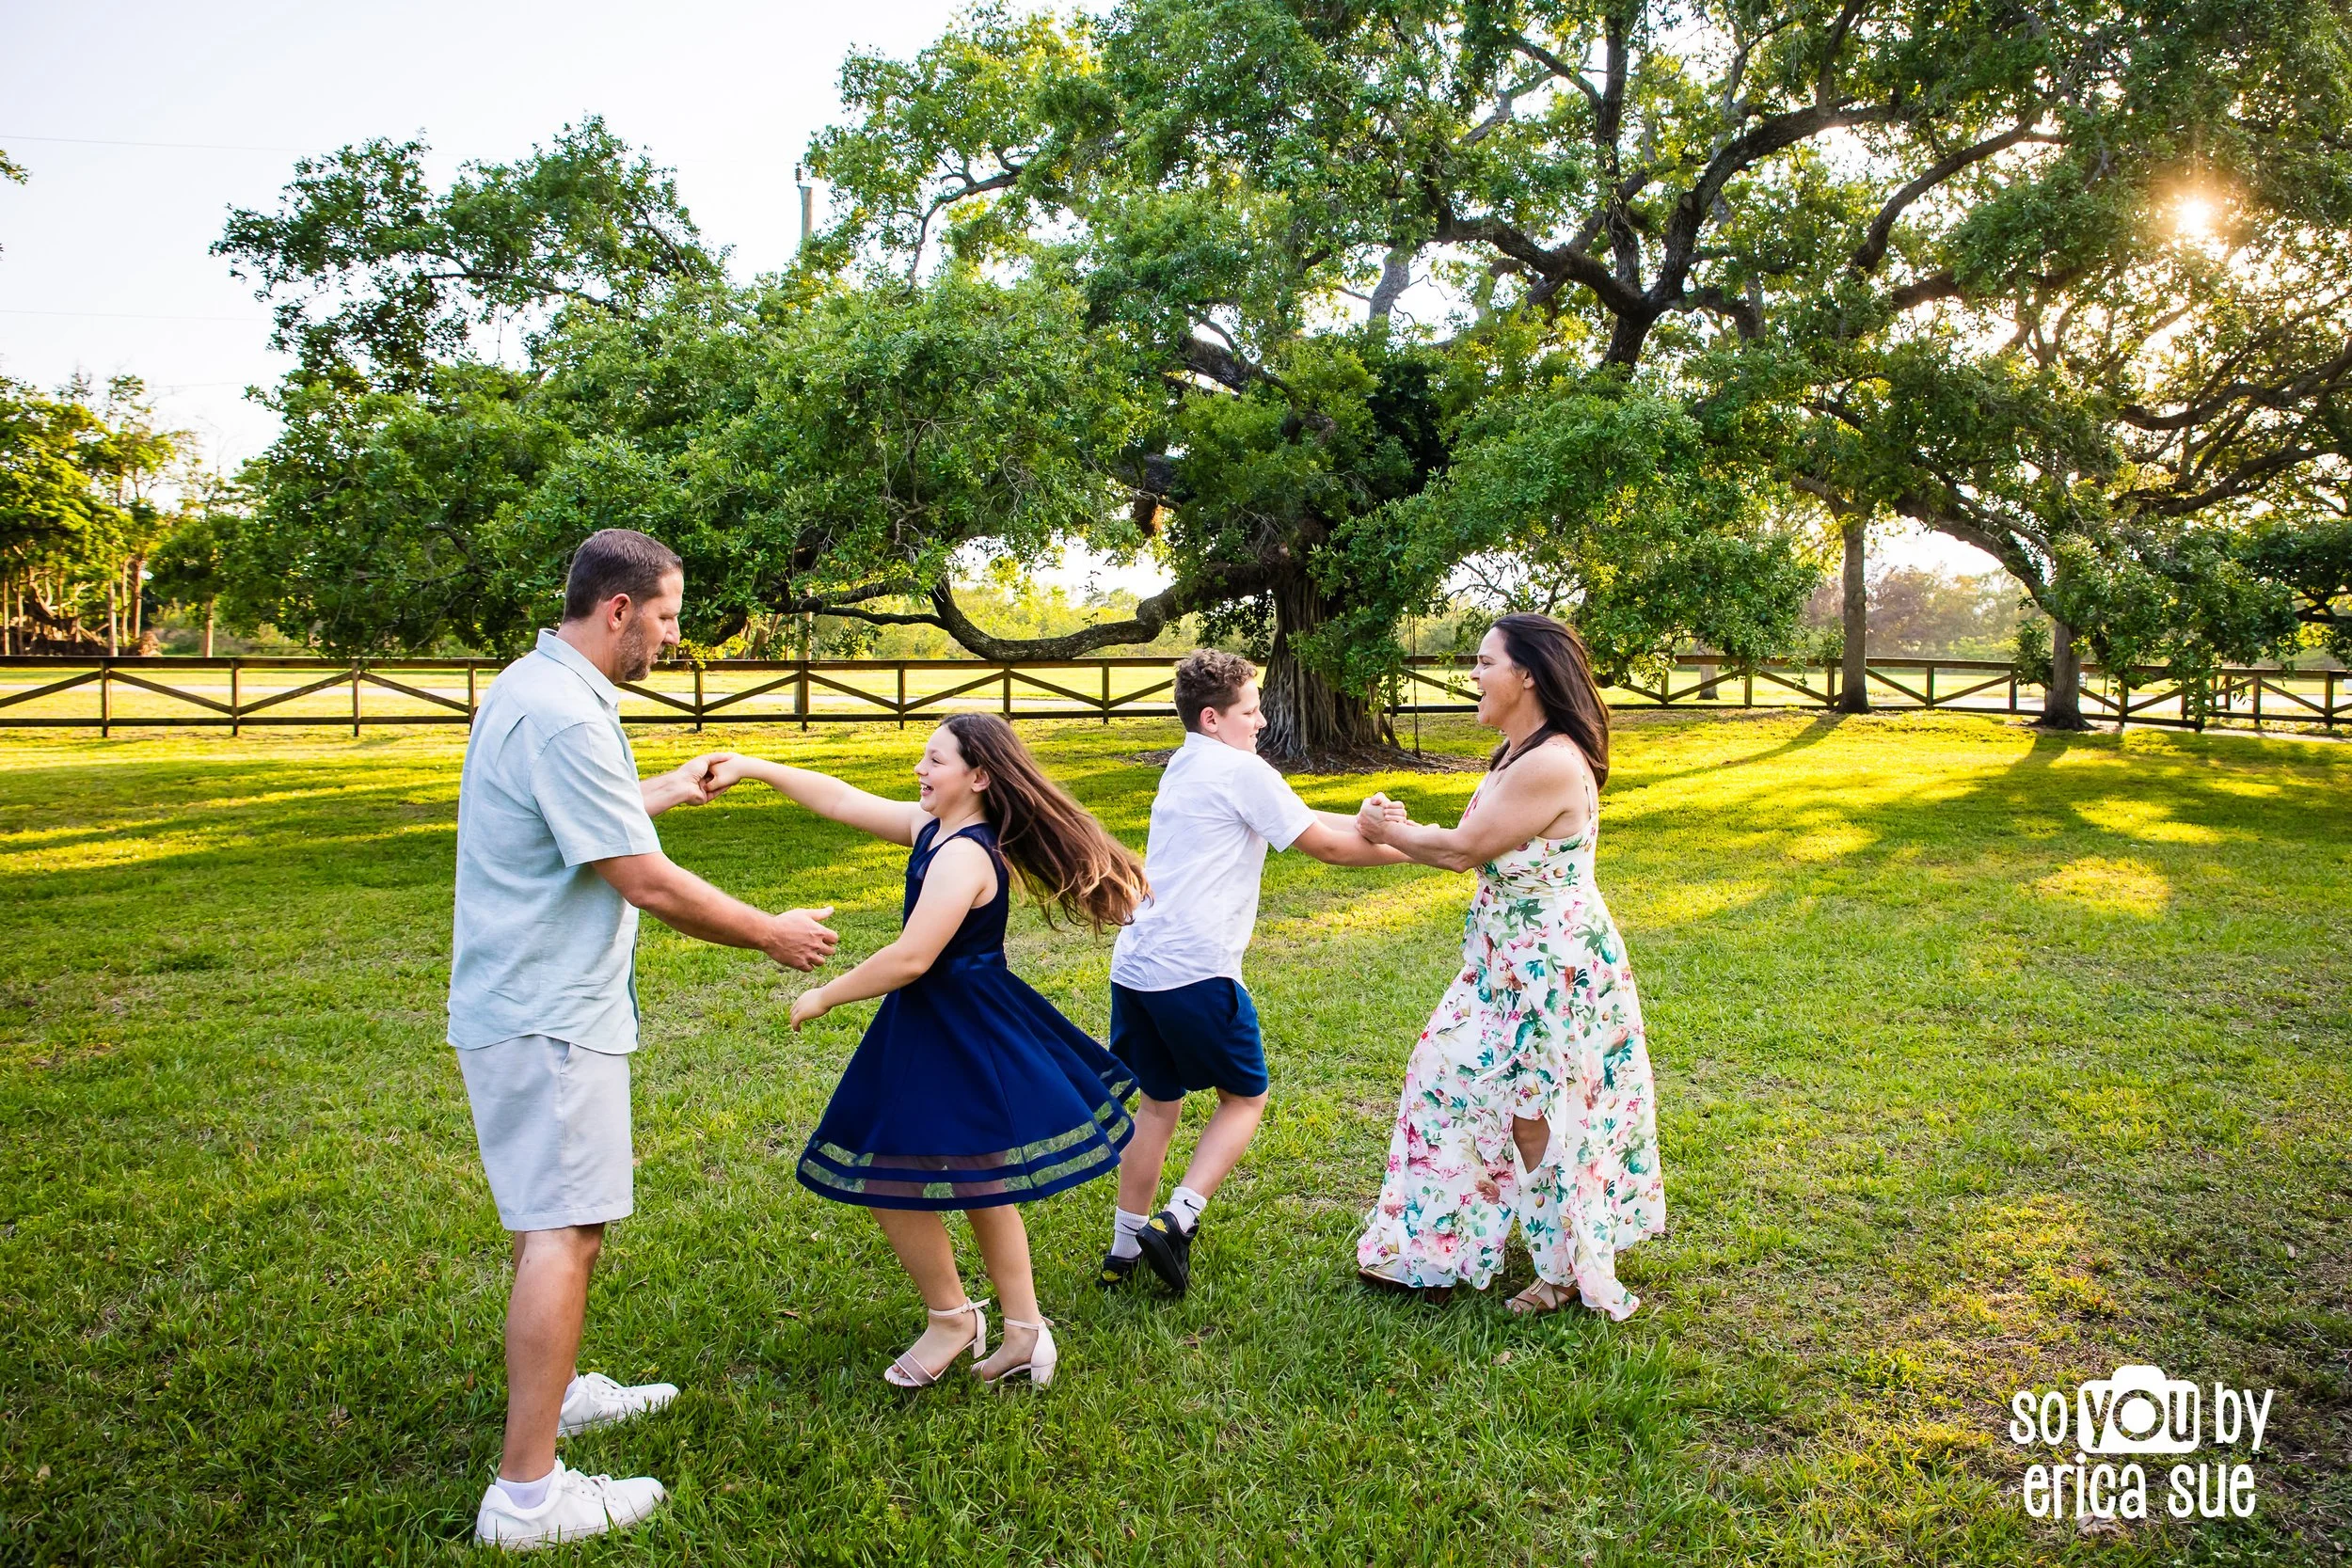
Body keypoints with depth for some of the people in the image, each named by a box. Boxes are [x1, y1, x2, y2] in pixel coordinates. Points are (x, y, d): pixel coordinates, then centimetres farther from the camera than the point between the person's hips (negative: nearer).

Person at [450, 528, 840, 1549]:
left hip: (527, 1003, 11)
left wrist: (669, 791, 43)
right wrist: (774, 936, -9)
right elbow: (650, 886, -22)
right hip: (546, 1016, -11)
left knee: (555, 1217, 22)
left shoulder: (533, 686, 11)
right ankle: (526, 1493, -2)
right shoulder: (566, 715, -23)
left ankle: (556, 1390, 38)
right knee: (563, 1231, -8)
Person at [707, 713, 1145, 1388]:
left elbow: (910, 958, -26)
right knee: (978, 1184, 16)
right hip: (940, 1028, 10)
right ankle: (1025, 1333, 24)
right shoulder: (933, 826, 6)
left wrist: (824, 997, -13)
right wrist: (752, 768, 8)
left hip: (955, 1041, -10)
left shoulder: (964, 854, -23)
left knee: (892, 1183, 1)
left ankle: (953, 1319, 20)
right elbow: (842, 800, 11)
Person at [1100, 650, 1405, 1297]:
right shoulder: (1242, 771, -8)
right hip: (1196, 971, -8)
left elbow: (1303, 819, 19)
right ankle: (1176, 1222, 0)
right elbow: (1326, 844, -2)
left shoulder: (1183, 768, 19)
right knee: (1245, 1097, 11)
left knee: (1157, 1104, 18)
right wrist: (1411, 848, 9)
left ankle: (1125, 1248, 24)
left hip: (1135, 966, 8)